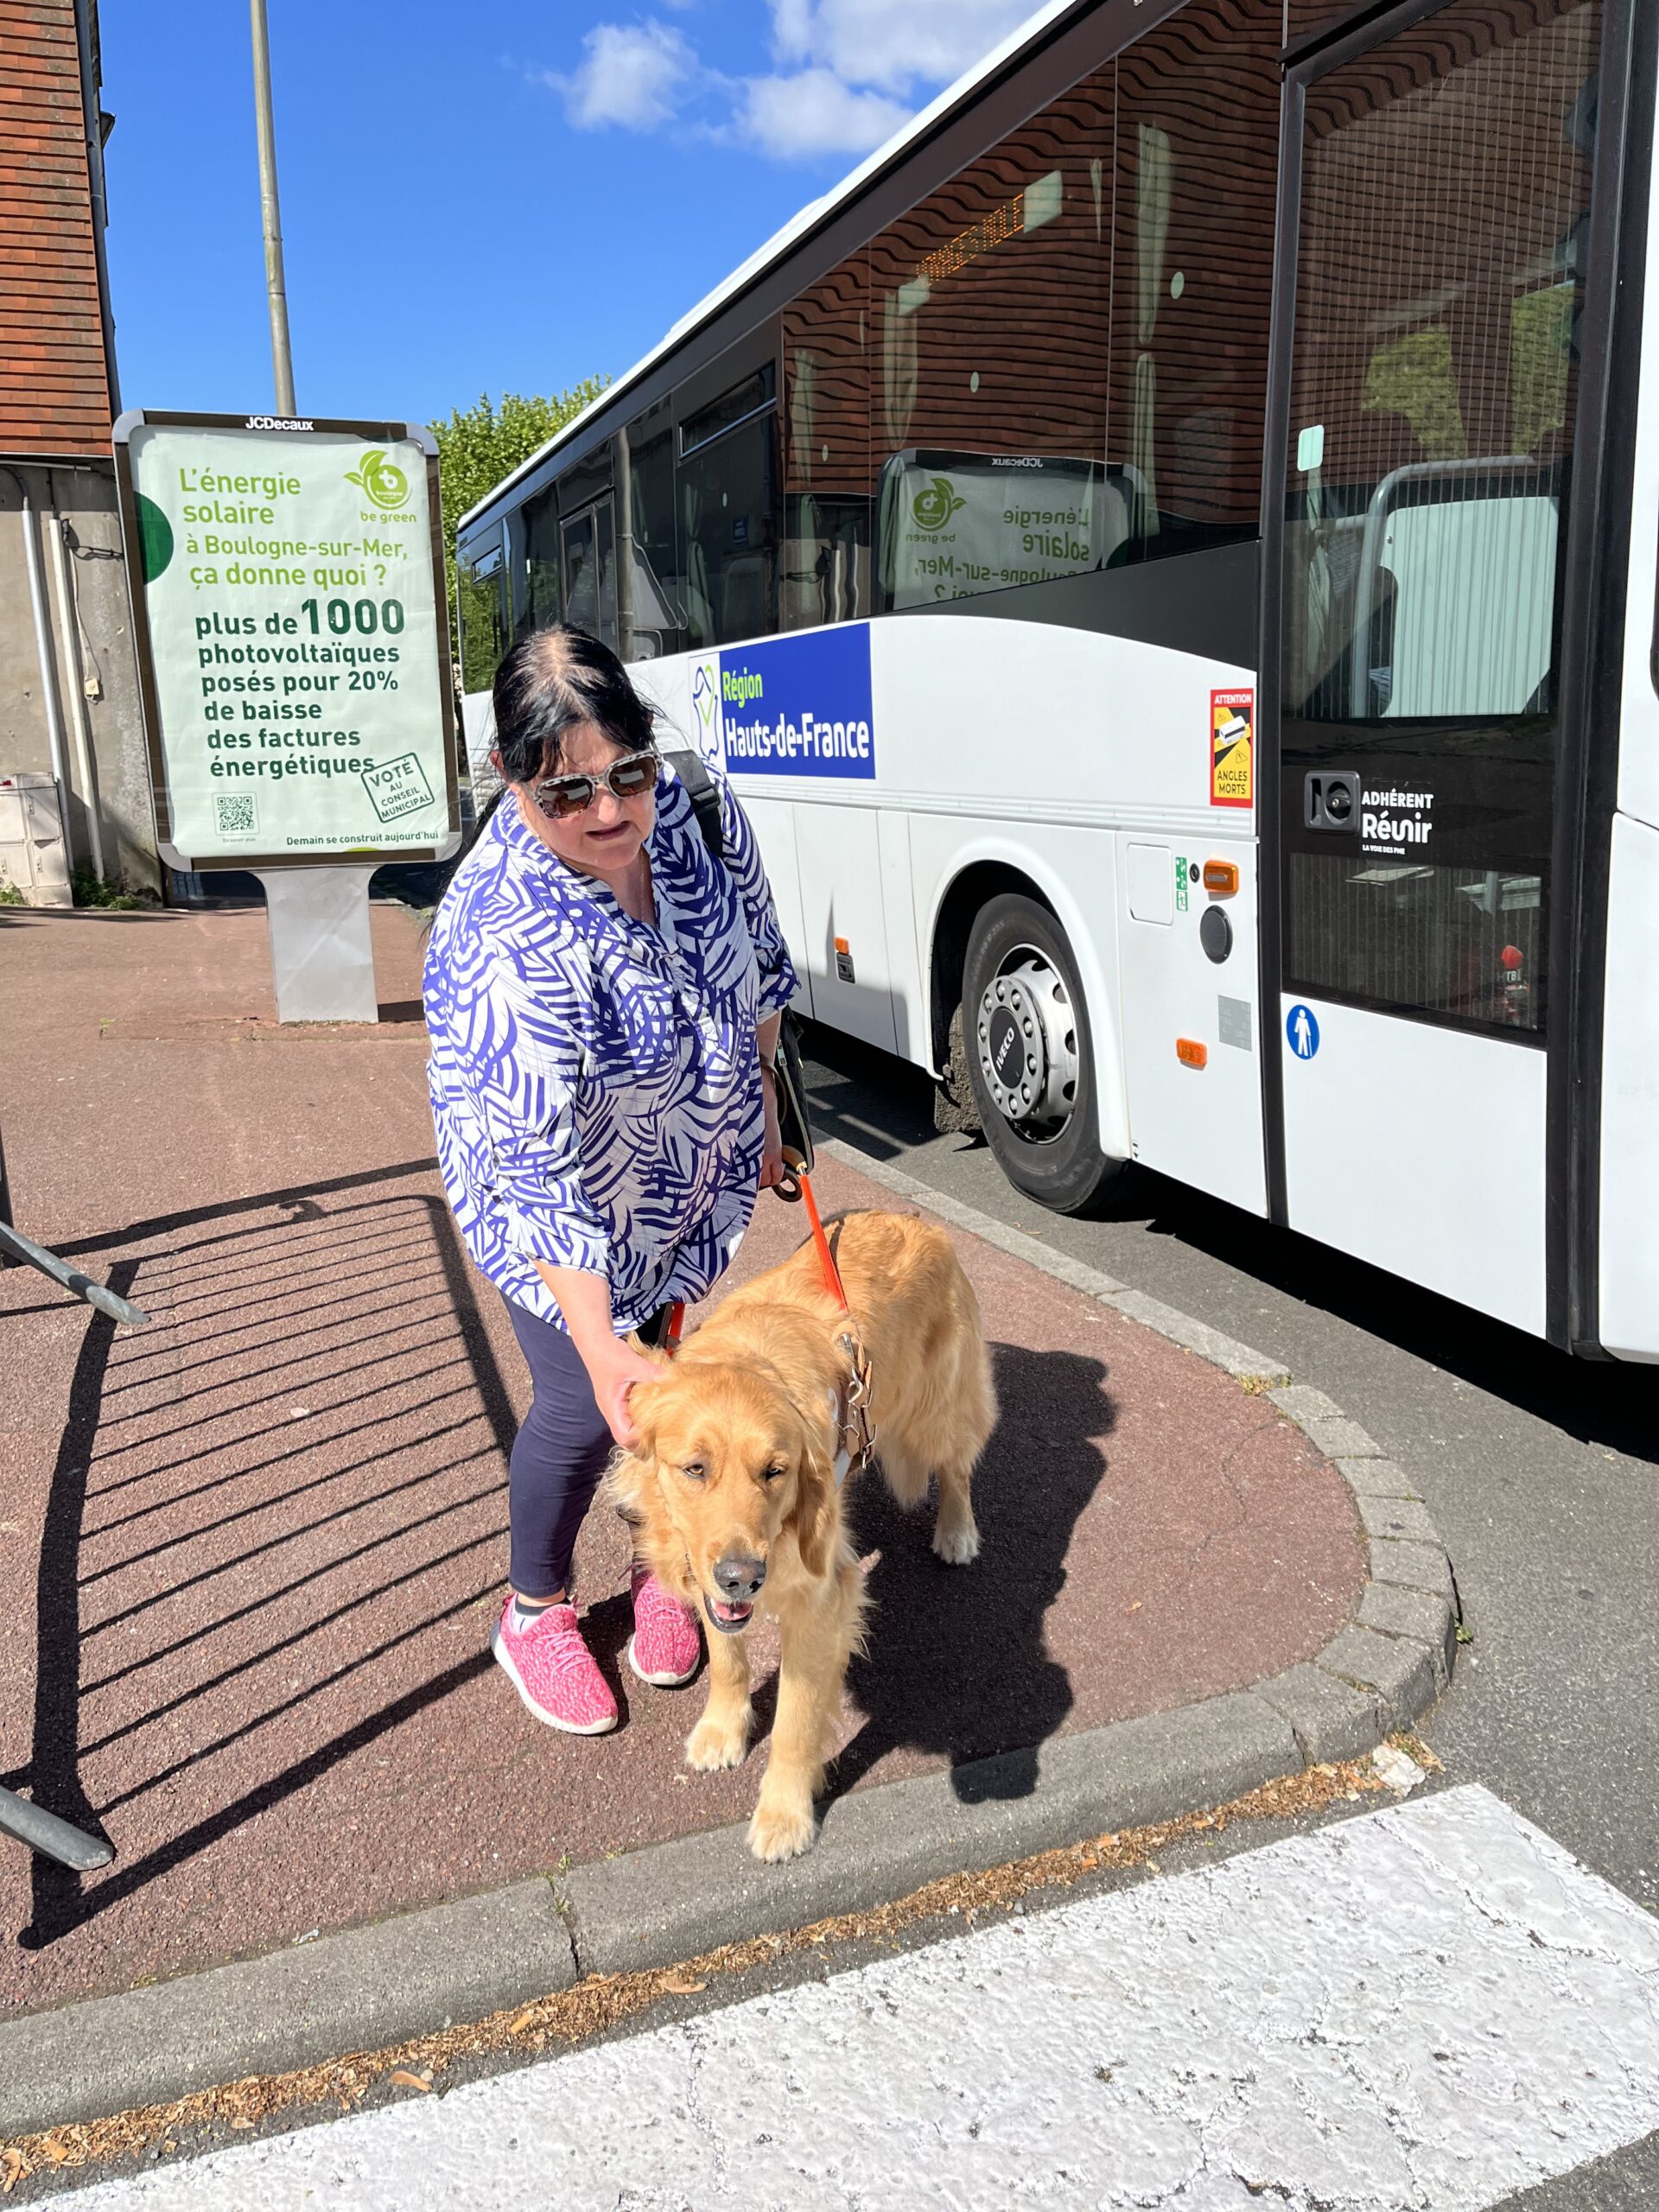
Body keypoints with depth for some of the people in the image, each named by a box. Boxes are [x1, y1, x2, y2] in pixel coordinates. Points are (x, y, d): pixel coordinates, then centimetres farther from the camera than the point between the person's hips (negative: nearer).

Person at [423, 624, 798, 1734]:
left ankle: (661, 1556, 45)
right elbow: (537, 1169, -36)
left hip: (697, 1170, 5)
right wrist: (599, 1349, -38)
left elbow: (759, 965, 1)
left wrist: (763, 1108, 10)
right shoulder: (501, 938, -37)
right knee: (584, 1408, 0)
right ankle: (535, 1611, 30)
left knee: (667, 1362, 18)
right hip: (564, 1201, -5)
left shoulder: (698, 809, -20)